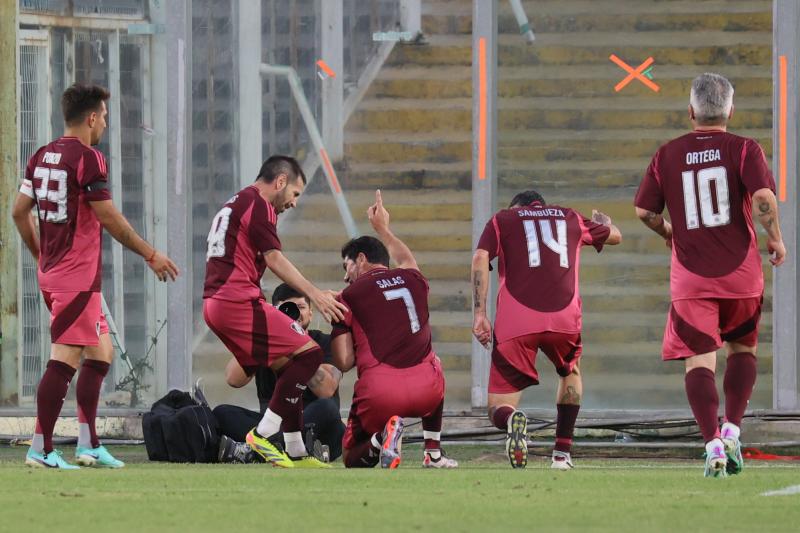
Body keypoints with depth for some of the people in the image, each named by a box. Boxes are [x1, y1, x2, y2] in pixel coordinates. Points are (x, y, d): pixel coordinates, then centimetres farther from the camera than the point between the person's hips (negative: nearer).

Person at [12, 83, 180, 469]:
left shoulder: (42, 157, 11)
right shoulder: (87, 158, -13)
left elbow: (19, 212, 15)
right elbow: (108, 218, -15)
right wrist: (150, 255, -5)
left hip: (51, 272, 9)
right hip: (78, 276, -9)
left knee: (101, 352, 16)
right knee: (65, 360, -8)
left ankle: (89, 445, 15)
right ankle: (41, 449, -10)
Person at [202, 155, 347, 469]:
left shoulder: (233, 205, 27)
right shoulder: (258, 204, -5)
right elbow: (274, 258, -14)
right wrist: (314, 294, -18)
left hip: (215, 303, 10)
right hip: (238, 301, -10)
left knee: (289, 369, 15)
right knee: (308, 352, -12)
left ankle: (295, 453, 13)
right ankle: (264, 433, -14)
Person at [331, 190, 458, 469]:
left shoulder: (349, 297, 4)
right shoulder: (414, 279, 15)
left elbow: (344, 362, 1)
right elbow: (405, 259, 43)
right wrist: (382, 228, 59)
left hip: (379, 393, -4)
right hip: (425, 391, 4)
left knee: (353, 461, 20)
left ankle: (384, 436, -15)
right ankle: (434, 455, 30)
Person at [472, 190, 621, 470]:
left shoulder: (501, 219, 20)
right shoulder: (570, 218, 26)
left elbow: (480, 258, 1)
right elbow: (615, 236, 44)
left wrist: (479, 314, -2)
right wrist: (605, 223, 68)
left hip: (515, 323, -2)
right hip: (564, 319, 2)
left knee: (498, 409, 5)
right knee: (571, 373, 35)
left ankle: (511, 419, -33)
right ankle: (562, 454, 23)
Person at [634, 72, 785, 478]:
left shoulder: (667, 155, 3)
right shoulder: (744, 150, -3)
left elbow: (644, 210, 3)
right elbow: (764, 197, -17)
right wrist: (774, 238, -1)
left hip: (690, 277, 0)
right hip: (740, 271, 0)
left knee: (698, 361, 0)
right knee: (742, 349, 20)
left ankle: (712, 442, -16)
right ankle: (732, 431, 6)